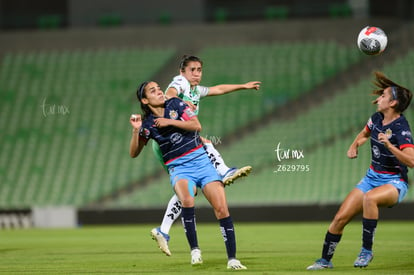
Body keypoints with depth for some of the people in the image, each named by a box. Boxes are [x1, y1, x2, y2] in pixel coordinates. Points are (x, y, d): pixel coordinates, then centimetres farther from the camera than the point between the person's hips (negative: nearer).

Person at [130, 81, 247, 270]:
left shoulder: (175, 104, 3)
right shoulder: (147, 123, 4)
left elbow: (196, 126, -6)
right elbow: (134, 153, 6)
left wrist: (170, 122, -13)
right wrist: (136, 130, -9)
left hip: (201, 160, 1)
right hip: (179, 168, -1)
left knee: (221, 208, -12)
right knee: (187, 200, -34)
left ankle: (232, 259, -5)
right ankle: (194, 249, -22)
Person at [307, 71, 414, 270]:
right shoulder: (377, 118, 2)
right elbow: (364, 134, 26)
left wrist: (389, 146, -41)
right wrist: (354, 147, 6)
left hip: (394, 183, -7)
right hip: (372, 177, 7)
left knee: (369, 198, -40)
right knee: (340, 218, -1)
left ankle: (367, 250, -27)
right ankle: (325, 260, 18)